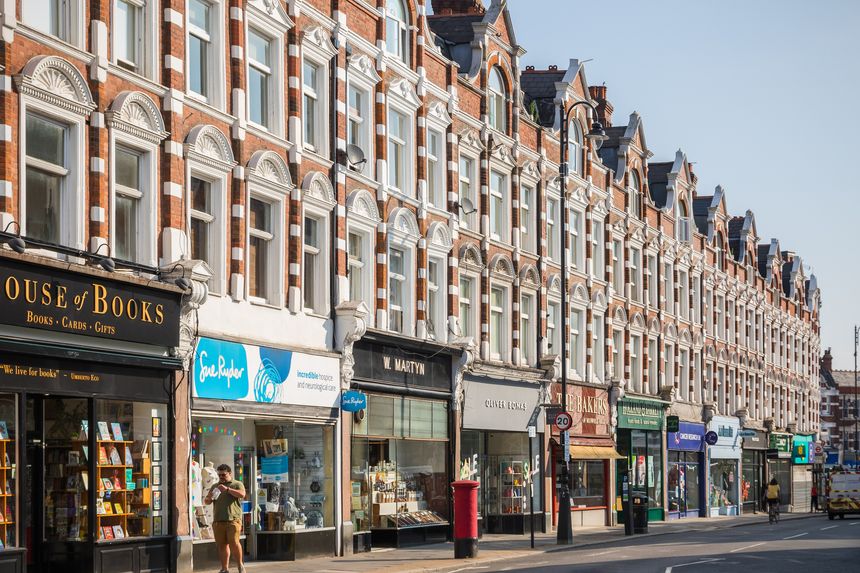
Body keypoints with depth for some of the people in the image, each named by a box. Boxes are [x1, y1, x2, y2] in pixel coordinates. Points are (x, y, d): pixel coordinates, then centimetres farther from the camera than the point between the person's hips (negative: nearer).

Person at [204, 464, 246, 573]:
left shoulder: (237, 484, 9)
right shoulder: (215, 486, 22)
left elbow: (242, 495, -10)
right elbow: (206, 501, 22)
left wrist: (227, 489, -17)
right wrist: (208, 498, -2)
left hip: (233, 519, -4)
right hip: (218, 520, 4)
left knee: (233, 542, -13)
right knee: (221, 544, 1)